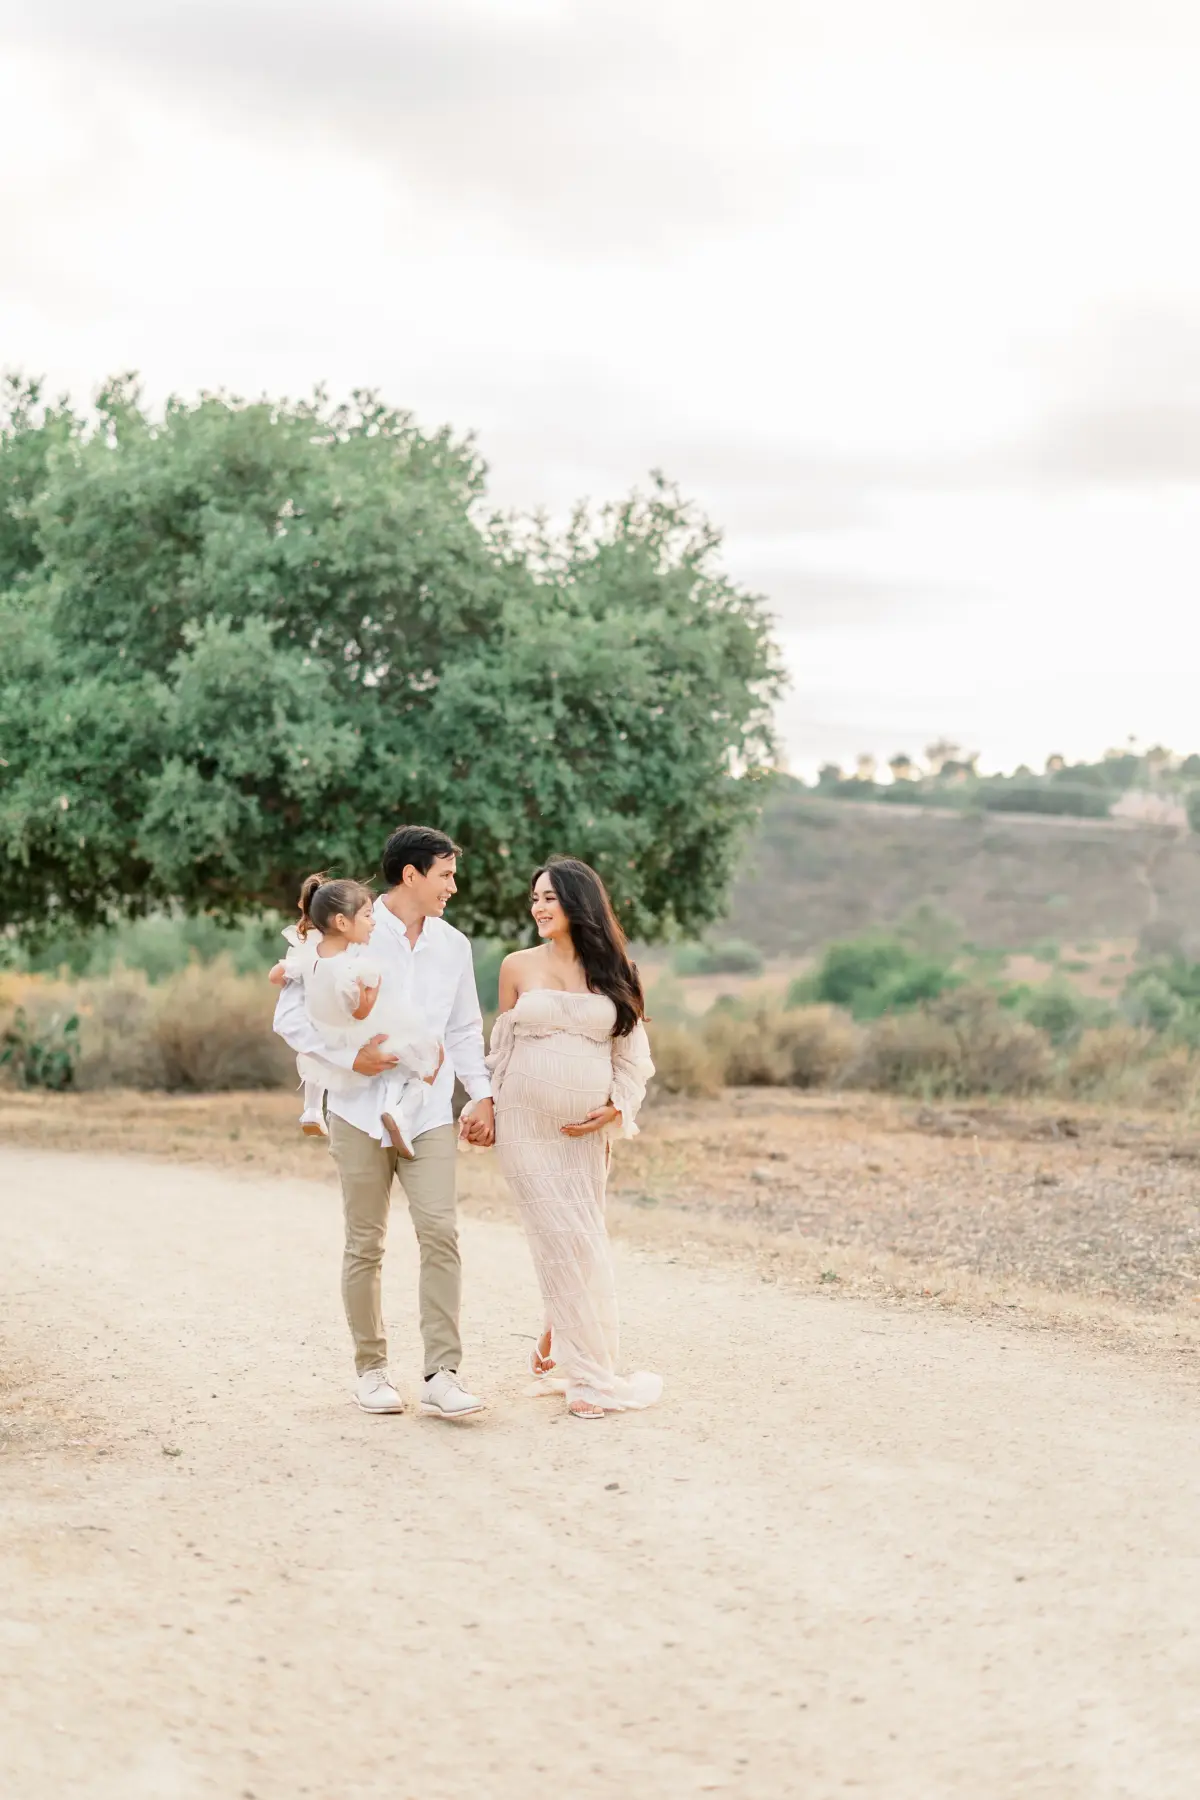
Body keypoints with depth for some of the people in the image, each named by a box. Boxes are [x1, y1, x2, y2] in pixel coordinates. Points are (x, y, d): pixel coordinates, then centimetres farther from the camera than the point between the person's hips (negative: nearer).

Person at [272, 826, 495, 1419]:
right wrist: (350, 1057, -15)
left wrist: (482, 1095, 10)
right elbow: (291, 1015, -5)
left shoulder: (453, 945, 12)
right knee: (365, 1246, 4)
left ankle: (442, 1375, -11)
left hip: (430, 1115, 3)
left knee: (440, 1234, -11)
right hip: (360, 1114, -3)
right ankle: (370, 1369, 18)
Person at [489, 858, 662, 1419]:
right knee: (567, 1243, -7)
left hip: (586, 1129, 2)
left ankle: (552, 1349, 25)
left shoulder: (610, 973, 7)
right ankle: (593, 1378, -4)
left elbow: (632, 1054, 10)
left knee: (578, 1241, 3)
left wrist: (614, 1109, -4)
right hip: (526, 1124, -2)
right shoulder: (518, 967, 6)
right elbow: (502, 1046, 13)